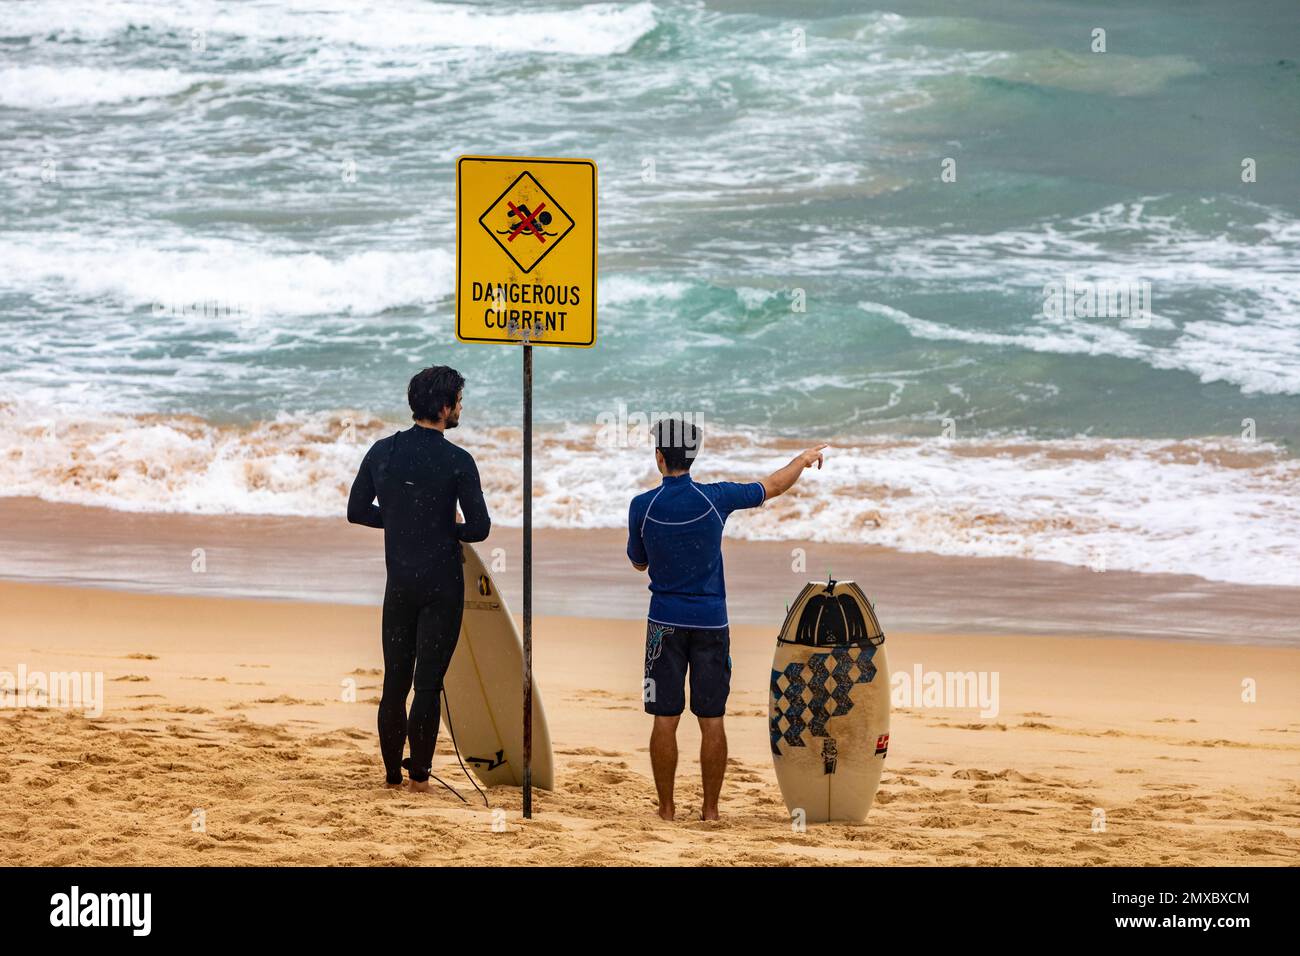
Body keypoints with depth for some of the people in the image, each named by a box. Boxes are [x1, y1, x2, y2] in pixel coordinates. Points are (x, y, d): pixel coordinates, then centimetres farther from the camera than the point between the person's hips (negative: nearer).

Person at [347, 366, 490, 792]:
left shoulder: (382, 451, 0)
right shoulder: (457, 461, -13)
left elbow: (357, 511, 7)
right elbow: (479, 528, -13)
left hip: (399, 581, 4)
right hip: (442, 583, -4)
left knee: (395, 679, 11)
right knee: (428, 681, 1)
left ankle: (392, 772, 16)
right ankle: (419, 775, 3)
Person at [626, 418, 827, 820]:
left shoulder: (643, 506, -6)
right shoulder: (715, 498, -6)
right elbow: (773, 486, 8)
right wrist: (804, 459, 28)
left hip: (666, 621, -1)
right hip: (711, 621, 1)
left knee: (665, 719, 3)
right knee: (711, 720, 5)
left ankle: (666, 809, 3)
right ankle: (710, 809, 7)